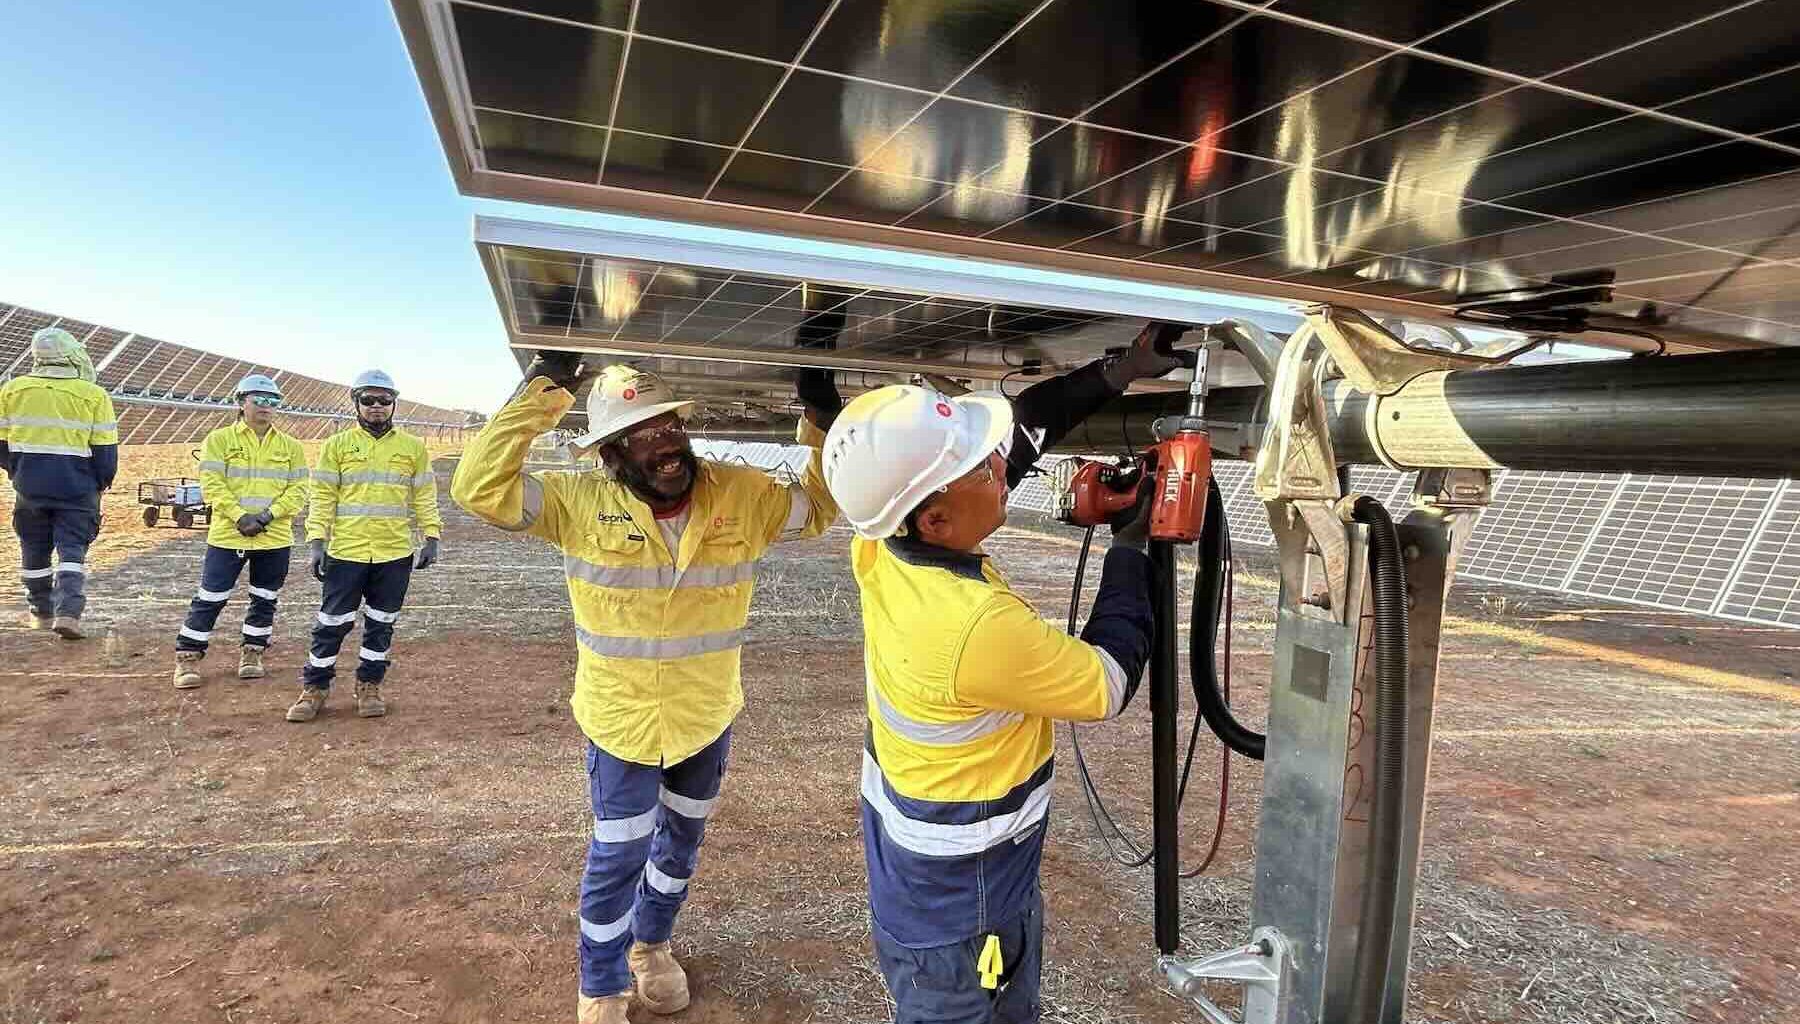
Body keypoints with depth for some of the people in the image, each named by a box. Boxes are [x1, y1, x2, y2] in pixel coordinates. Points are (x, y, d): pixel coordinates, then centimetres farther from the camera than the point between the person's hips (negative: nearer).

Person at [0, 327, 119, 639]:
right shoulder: (93, 395, -7)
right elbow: (105, 448, -6)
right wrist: (102, 482, 10)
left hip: (29, 485, 3)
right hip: (77, 487, -2)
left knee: (35, 551, 16)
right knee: (72, 551, 1)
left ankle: (42, 612, 27)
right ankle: (68, 612, -12)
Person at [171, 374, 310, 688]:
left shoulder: (290, 446, 7)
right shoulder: (219, 439, 1)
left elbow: (298, 489, 2)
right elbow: (212, 485, -7)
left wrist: (268, 515, -12)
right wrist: (240, 517, -17)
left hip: (276, 538, 3)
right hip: (227, 535, -2)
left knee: (265, 600, 11)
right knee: (210, 599, 1)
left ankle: (251, 654, 25)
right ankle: (187, 659, 12)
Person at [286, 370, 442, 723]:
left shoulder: (413, 447, 6)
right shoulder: (337, 445, 3)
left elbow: (424, 496, 7)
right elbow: (323, 497, 1)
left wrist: (432, 536, -1)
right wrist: (316, 542, -6)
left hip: (395, 554, 1)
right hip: (346, 551, -1)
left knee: (381, 623, 10)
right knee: (333, 622, 5)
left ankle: (369, 686, 23)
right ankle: (315, 687, 20)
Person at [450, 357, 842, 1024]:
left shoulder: (742, 495, -13)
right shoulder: (582, 502, -18)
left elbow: (820, 507, 0)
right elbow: (480, 487, -26)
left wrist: (822, 419, -13)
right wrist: (544, 389, -30)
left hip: (709, 717, 3)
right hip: (621, 720, -3)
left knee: (681, 839, 24)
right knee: (618, 855, 10)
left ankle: (650, 943, 52)